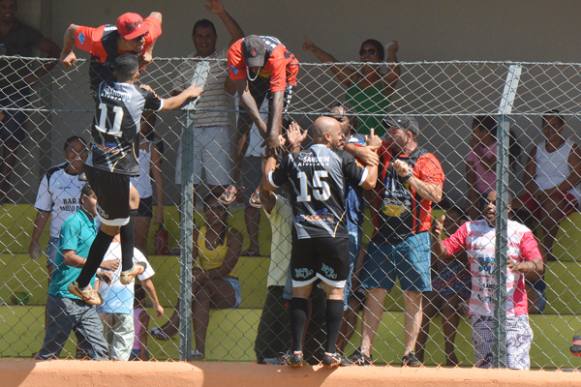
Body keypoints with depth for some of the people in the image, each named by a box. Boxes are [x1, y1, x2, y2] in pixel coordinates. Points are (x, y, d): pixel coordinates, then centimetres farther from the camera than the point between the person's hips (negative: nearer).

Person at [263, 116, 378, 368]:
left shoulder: (292, 160, 8)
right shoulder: (340, 159, -1)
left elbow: (268, 184, 19)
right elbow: (369, 181, 4)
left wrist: (271, 157, 36)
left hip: (303, 237, 3)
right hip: (333, 236, -3)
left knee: (300, 292, 10)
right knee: (335, 291, 6)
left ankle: (296, 351, 3)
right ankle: (330, 351, 0)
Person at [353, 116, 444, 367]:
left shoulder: (426, 160, -1)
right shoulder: (384, 153, 11)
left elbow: (436, 195, -12)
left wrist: (408, 176, -18)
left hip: (413, 238, -4)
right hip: (382, 237, 4)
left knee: (413, 297, -1)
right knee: (374, 294, 1)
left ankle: (409, 353, 1)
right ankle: (364, 352, 0)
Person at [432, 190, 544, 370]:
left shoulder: (520, 232, -3)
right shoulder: (470, 229, 8)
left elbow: (538, 265, -12)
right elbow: (443, 250, 4)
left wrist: (518, 266, -33)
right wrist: (436, 235, -17)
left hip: (512, 311, -3)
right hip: (481, 313, 3)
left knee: (515, 367, -8)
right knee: (485, 366, 9)